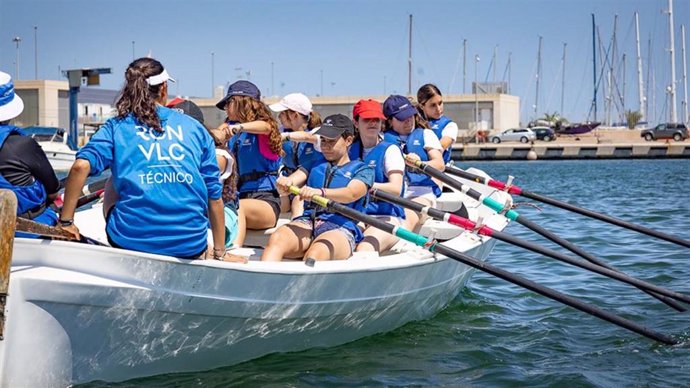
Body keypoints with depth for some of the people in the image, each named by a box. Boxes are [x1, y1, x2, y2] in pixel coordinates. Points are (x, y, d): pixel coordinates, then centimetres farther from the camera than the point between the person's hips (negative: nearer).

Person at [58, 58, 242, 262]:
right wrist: (220, 253, 18)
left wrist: (66, 221, -2)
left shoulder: (116, 127, 7)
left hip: (131, 241, -1)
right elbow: (214, 197, 10)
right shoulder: (195, 127, 11)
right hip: (191, 247, 1)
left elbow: (81, 166, -13)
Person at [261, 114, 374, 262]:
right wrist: (285, 182, -18)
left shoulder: (362, 169, 14)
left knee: (315, 254, -39)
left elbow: (351, 194, -9)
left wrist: (320, 192, -29)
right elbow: (291, 180, 10)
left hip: (340, 228, -3)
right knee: (276, 239, -33)